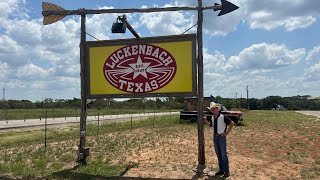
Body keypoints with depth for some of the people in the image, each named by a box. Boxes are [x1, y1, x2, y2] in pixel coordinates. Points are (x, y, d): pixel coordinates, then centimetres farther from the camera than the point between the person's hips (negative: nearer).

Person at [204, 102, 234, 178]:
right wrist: (205, 121, 7)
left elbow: (232, 123, -14)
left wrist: (227, 133, -13)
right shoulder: (212, 117, 6)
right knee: (218, 154, 13)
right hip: (215, 137, 7)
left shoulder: (223, 117, -15)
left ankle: (226, 171, 10)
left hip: (222, 137, -7)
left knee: (224, 154, -1)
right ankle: (221, 170, 24)